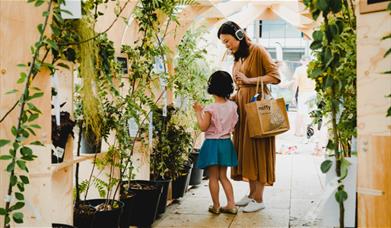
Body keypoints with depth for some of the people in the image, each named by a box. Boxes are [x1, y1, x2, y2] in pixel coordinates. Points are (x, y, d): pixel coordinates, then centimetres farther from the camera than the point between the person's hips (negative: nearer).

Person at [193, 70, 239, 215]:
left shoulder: (210, 109, -17)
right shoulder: (233, 106, -1)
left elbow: (203, 127, -15)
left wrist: (198, 112, -5)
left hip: (212, 143, -5)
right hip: (226, 142, 5)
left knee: (213, 177, 5)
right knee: (223, 176, 16)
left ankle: (216, 206, 10)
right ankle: (231, 204, 13)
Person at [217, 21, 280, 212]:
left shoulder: (257, 51, -5)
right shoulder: (237, 59, 17)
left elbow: (275, 76, -12)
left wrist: (249, 80, -15)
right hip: (242, 107, 7)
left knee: (257, 149, -6)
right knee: (244, 149, 5)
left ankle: (259, 198, -2)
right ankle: (252, 193, 13)